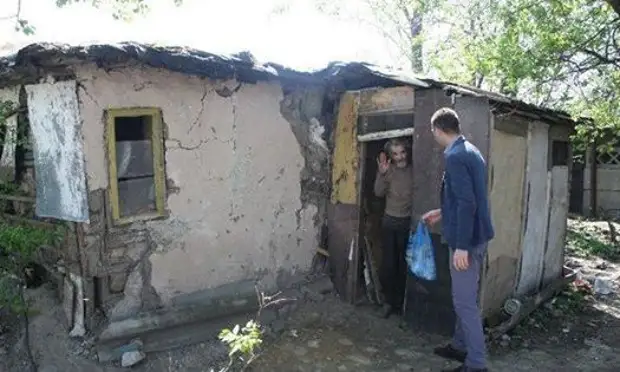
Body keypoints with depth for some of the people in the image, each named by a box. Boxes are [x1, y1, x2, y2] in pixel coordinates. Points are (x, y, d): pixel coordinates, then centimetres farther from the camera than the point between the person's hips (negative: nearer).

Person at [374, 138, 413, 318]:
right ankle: (389, 300, 20)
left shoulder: (413, 170, -3)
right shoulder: (388, 170, -1)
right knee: (388, 264, 3)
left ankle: (400, 301, 22)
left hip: (408, 222, -1)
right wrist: (382, 173, -25)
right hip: (389, 222, 1)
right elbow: (379, 192, -12)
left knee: (404, 264, 6)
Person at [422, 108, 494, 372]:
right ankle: (460, 346, 34)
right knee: (464, 298, 20)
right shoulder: (470, 151, 13)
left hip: (467, 238, -10)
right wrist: (442, 213, 26)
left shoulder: (455, 156, -19)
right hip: (476, 235, 10)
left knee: (465, 301, 0)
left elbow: (467, 203, -25)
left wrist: (461, 246, -24)